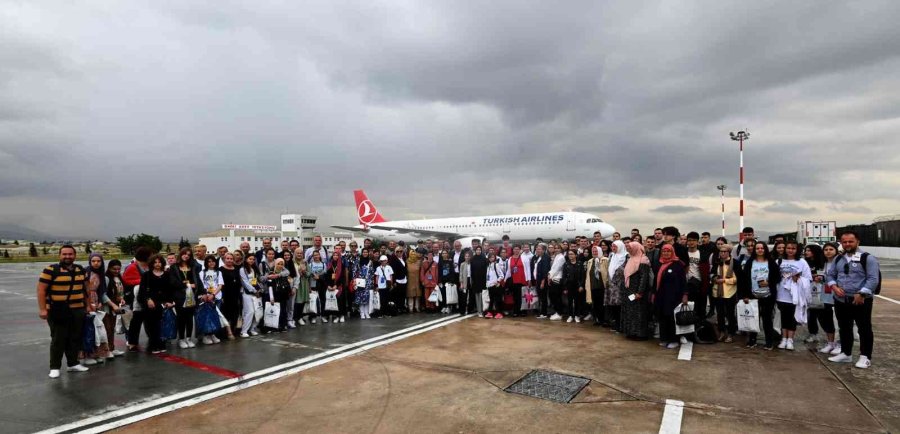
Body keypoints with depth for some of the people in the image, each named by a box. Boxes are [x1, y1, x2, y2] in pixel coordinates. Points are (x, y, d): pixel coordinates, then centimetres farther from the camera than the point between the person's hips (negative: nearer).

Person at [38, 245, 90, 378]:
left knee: (75, 338, 11)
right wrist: (42, 309, -14)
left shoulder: (81, 270, 10)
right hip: (57, 311, -5)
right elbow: (41, 289, -9)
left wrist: (87, 304, 16)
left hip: (77, 311, 5)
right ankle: (54, 367, 12)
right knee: (58, 340, 1)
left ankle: (73, 363, 22)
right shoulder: (51, 270, -8)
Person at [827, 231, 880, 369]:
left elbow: (873, 279, -13)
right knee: (844, 328, 14)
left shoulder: (867, 258, -8)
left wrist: (861, 294, -20)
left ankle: (865, 357, 12)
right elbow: (831, 275, 16)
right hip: (841, 301, 6)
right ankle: (845, 354, 25)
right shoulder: (838, 259, 11)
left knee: (864, 329, 3)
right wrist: (834, 287, -4)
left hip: (861, 301, -6)